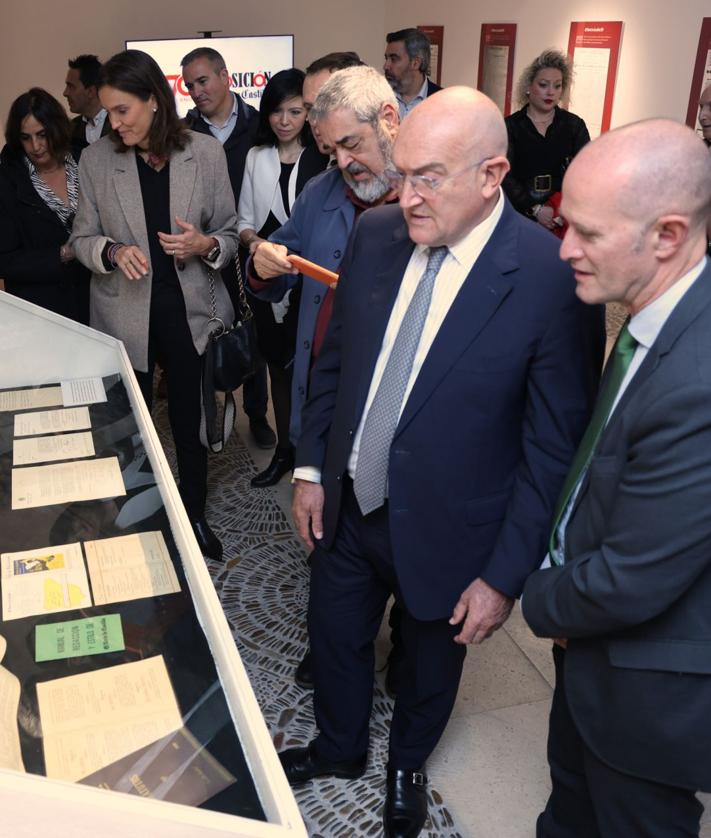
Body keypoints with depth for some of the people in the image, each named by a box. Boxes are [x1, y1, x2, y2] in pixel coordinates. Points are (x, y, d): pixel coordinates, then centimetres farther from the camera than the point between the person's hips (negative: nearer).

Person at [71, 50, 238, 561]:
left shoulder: (205, 153, -5)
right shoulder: (96, 160, -4)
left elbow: (230, 234, 2)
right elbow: (83, 238, 4)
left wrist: (205, 245, -20)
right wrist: (113, 251, -18)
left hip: (190, 309, 0)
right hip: (124, 314, 1)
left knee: (191, 420, 10)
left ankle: (195, 517, 32)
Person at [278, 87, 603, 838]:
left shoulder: (552, 279, -23)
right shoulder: (375, 234, -8)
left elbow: (554, 451, -18)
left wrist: (506, 577, -14)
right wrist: (311, 468, 6)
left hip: (443, 531, -4)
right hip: (348, 505, 5)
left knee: (429, 661, 22)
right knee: (333, 637, 24)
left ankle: (407, 765, 55)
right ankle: (339, 748, 56)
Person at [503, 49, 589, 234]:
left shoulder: (574, 126, 8)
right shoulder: (510, 126, 4)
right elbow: (505, 176, -5)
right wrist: (535, 209, -17)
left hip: (563, 216, 1)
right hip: (519, 214, -1)